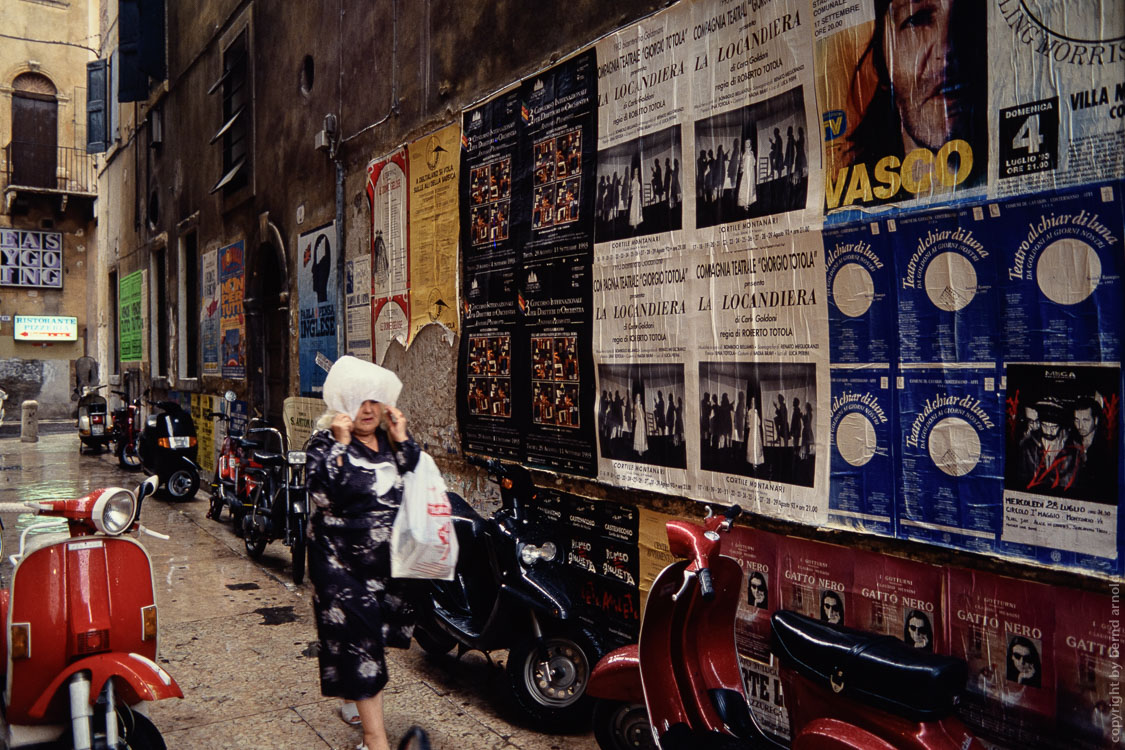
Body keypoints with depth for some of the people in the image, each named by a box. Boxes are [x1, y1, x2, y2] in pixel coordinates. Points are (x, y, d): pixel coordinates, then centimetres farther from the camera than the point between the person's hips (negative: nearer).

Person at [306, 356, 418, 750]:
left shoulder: (393, 441, 7)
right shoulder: (325, 443, -7)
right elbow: (324, 494, -23)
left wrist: (402, 438, -11)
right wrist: (341, 445, -24)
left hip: (390, 558, 5)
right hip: (342, 561, -5)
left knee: (377, 635, 17)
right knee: (357, 641, -6)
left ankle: (359, 697, 42)